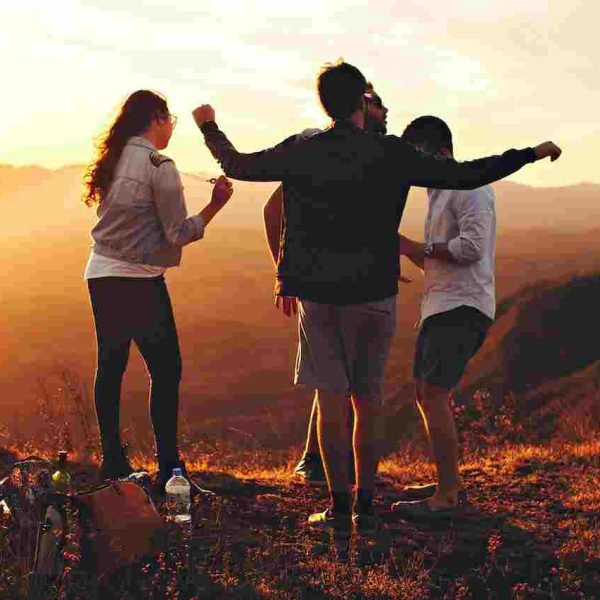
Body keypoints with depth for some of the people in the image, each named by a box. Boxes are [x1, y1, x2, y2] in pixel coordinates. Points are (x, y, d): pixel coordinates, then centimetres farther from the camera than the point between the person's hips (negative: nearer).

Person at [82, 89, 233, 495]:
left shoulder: (114, 161, 10)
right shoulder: (159, 165, -12)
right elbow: (179, 233, -13)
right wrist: (216, 204, -5)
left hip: (101, 275, 8)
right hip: (139, 280, -7)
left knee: (110, 368, 11)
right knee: (166, 371, -1)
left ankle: (113, 461, 17)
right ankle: (169, 468, -1)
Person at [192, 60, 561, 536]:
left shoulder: (300, 152, -1)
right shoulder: (389, 155, -7)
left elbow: (238, 165, 13)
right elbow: (467, 176, -8)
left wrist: (210, 127, 32)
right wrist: (531, 154, 3)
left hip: (317, 293, 1)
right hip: (371, 294, -1)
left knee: (331, 399, 5)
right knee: (367, 403, 9)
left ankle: (339, 507, 6)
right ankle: (366, 507, 13)